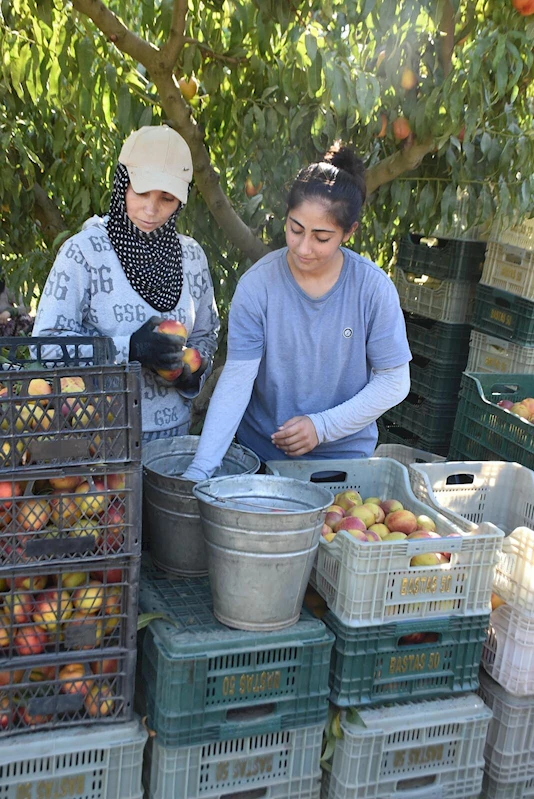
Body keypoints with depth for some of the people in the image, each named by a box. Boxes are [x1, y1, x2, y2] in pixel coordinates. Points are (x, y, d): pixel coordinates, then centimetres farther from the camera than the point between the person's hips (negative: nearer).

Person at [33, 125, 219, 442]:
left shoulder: (191, 255, 2)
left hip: (173, 428, 4)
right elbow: (47, 341, -14)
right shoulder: (83, 251, -11)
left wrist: (190, 371, -9)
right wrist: (130, 347, -24)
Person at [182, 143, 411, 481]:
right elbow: (237, 379, -17)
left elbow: (395, 381, -7)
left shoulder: (374, 288, -13)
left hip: (345, 453, 0)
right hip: (261, 453, 0)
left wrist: (323, 426, -15)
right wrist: (200, 469, -25)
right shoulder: (257, 284, -14)